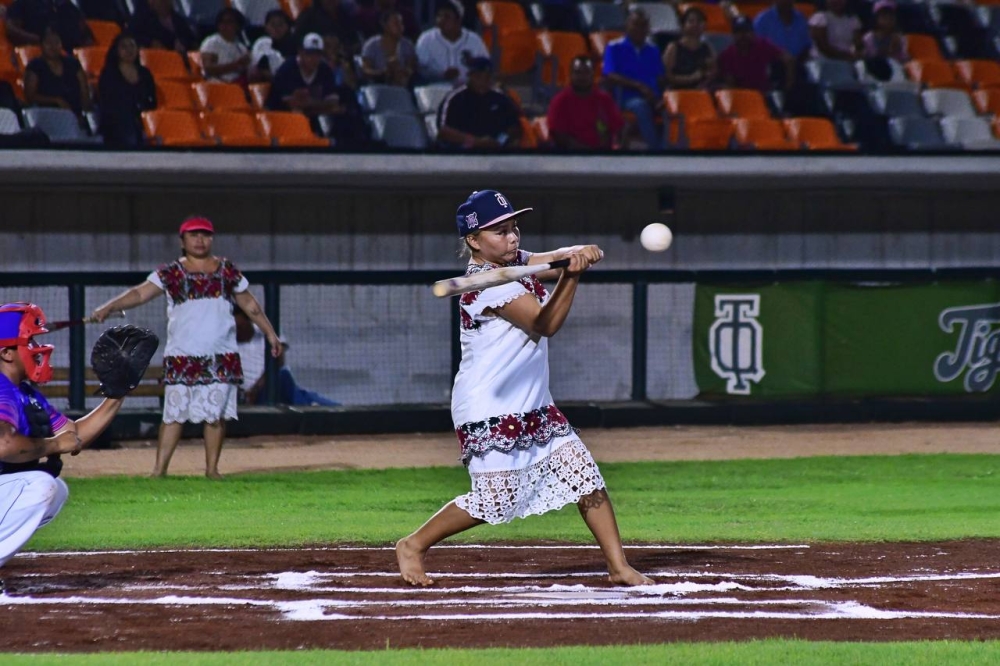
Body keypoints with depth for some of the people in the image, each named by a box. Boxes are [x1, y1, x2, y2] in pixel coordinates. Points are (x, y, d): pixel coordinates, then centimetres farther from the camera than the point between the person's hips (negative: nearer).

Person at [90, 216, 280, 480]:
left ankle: (212, 468, 11)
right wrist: (108, 307, -22)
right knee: (174, 413, -5)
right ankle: (159, 469, -4)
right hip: (182, 357, -2)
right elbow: (140, 293, -8)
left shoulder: (227, 270, 10)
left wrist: (270, 332, 16)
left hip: (221, 357, 2)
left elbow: (249, 304, 18)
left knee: (216, 413, 2)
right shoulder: (171, 273, 2)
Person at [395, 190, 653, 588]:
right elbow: (546, 323, -20)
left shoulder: (515, 261, 8)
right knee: (495, 500, -10)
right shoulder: (485, 284, -19)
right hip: (488, 410, -9)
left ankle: (618, 566, 4)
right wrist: (571, 273, -28)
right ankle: (413, 546, 9)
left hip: (533, 406, 9)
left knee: (584, 474, 1)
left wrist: (575, 253, -21)